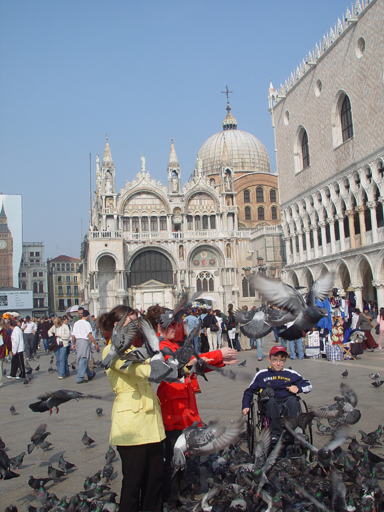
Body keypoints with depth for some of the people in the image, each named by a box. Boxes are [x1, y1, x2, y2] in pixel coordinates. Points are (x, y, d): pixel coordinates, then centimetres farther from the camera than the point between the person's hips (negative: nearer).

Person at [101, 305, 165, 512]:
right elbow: (142, 370, -22)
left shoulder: (133, 349, 20)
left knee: (155, 478, 10)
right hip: (131, 422, -8)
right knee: (133, 481, 1)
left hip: (150, 418, 8)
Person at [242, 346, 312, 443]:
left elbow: (309, 386, 24)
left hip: (288, 405, 1)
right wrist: (245, 406, 10)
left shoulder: (291, 374, 22)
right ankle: (275, 434, -40)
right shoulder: (262, 375, 21)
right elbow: (249, 391, 25)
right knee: (271, 400, -35)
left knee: (292, 399, -33)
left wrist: (298, 388, 3)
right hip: (270, 406, 0)